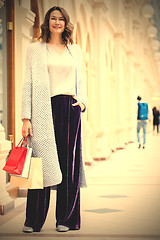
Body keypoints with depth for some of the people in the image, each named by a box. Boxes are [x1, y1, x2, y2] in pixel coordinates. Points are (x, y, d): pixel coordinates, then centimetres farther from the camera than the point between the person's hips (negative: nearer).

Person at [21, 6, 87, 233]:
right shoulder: (35, 49, 8)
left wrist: (83, 101, 1)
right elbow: (28, 84, 3)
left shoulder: (75, 50, 16)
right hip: (45, 109, -2)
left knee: (69, 162, 2)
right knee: (43, 162, -5)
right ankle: (34, 221, 3)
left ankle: (67, 219, 10)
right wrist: (26, 117, -5)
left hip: (70, 109, 3)